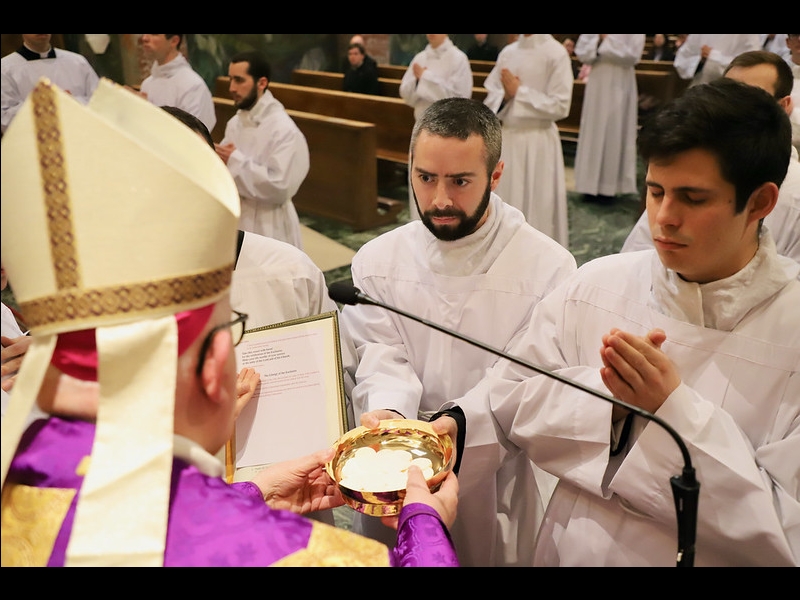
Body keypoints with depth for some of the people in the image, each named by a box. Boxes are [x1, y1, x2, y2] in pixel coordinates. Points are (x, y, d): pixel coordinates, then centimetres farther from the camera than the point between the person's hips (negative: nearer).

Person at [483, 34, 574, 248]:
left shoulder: (556, 53, -8)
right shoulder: (507, 52, 9)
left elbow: (560, 106, -13)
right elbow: (491, 98, 10)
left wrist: (519, 92, -14)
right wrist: (505, 95, -12)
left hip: (537, 143, -5)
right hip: (505, 139, 5)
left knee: (537, 209, 1)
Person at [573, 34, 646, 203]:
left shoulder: (635, 35, -3)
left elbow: (632, 56, -13)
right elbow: (581, 53, 0)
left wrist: (607, 41, -12)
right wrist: (598, 41, -16)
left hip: (620, 87, -3)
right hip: (597, 84, 3)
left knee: (615, 132, 0)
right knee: (593, 132, 4)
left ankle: (609, 187, 6)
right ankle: (591, 185, 11)